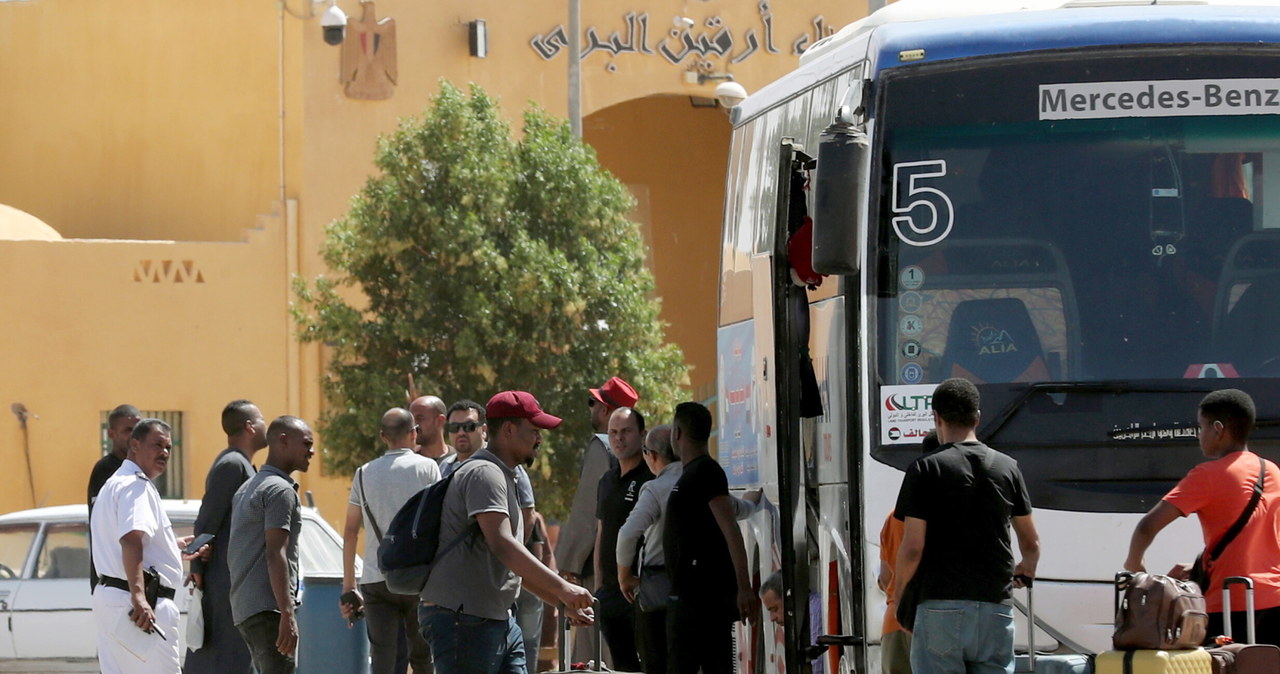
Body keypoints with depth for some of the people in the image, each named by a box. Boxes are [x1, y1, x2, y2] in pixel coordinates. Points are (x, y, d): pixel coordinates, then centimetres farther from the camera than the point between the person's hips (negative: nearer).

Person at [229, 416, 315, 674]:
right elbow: (275, 554, -19)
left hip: (244, 605, 10)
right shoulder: (280, 490, -10)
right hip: (269, 609, -10)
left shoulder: (248, 488, 21)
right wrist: (287, 615, -23)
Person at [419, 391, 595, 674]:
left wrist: (565, 602, 21)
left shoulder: (505, 477, 22)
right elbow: (502, 545, -26)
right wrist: (562, 588, -29)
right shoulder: (484, 474, -12)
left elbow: (515, 564, 27)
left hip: (499, 620, 11)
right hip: (462, 619, -11)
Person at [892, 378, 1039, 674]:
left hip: (942, 607, -4)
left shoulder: (925, 469, -4)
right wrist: (1026, 570, 37)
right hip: (996, 608, 4)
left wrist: (898, 599, 6)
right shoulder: (1007, 468, 8)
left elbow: (913, 547, -9)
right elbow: (1031, 543, 16)